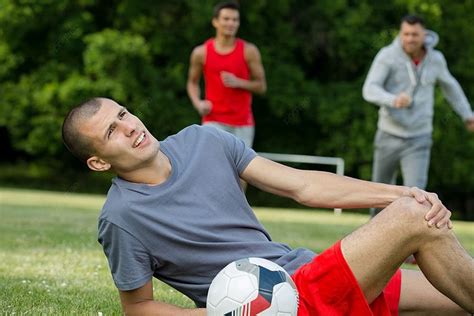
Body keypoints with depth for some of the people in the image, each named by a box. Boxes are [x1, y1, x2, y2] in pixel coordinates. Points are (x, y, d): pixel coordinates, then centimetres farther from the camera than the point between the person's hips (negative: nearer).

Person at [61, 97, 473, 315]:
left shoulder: (202, 140, 3)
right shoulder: (121, 219, -13)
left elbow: (301, 185, 3)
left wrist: (395, 193, -6)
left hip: (300, 267, 7)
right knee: (413, 220, -18)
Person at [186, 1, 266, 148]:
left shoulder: (249, 51, -2)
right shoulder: (201, 52, 0)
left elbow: (261, 86, 1)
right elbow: (192, 82, 14)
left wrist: (238, 82, -16)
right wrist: (198, 103, -5)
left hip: (243, 122, 1)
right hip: (214, 121, -1)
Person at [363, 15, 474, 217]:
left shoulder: (435, 58, -3)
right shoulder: (387, 55, -12)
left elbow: (448, 85, 19)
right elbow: (370, 91, -23)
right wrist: (394, 100, -44)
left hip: (418, 140, 0)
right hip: (389, 136, 0)